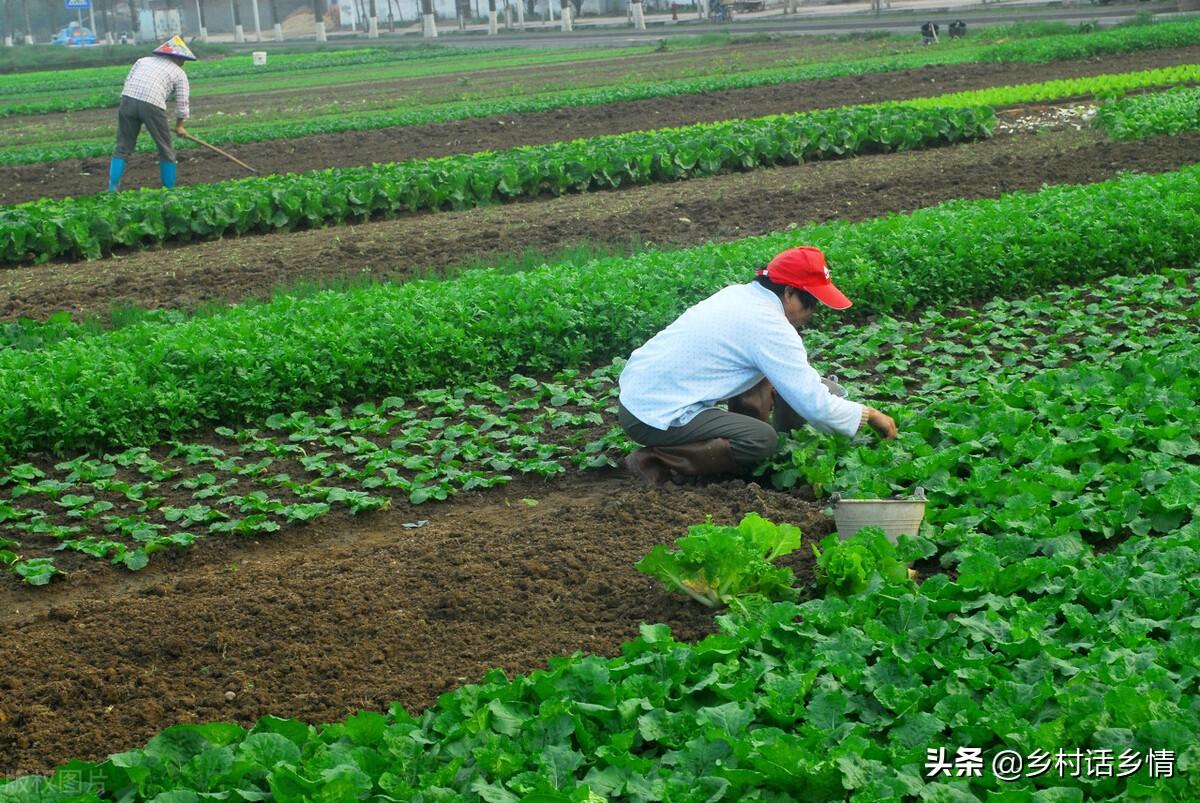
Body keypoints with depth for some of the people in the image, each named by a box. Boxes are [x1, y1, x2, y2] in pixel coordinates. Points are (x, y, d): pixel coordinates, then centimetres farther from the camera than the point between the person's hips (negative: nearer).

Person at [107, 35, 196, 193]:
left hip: (128, 98, 3)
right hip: (152, 105, -3)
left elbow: (128, 81, 17)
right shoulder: (179, 73, 18)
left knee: (123, 147, 12)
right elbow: (182, 103, 16)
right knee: (166, 150, 12)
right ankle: (169, 189, 18)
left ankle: (112, 187, 5)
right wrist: (180, 126, 30)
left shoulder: (143, 60, 28)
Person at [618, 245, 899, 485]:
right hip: (656, 416, -9)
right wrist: (868, 414, -3)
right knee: (763, 441, -16)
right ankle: (654, 459, -13)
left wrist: (823, 387, 18)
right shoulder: (770, 328, -17)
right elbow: (814, 405, -17)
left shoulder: (737, 293, 10)